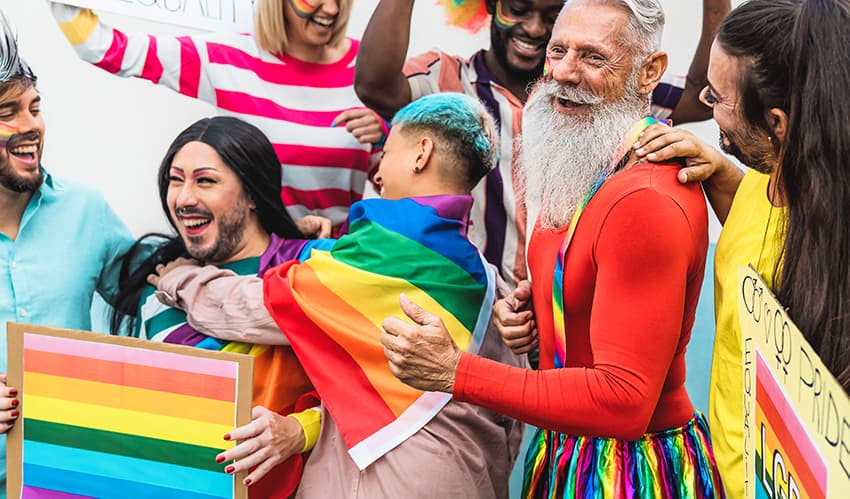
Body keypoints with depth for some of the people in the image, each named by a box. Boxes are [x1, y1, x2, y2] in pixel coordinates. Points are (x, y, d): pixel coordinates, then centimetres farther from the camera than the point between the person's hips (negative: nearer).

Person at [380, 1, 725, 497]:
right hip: (567, 447, 9)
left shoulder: (648, 202, -26)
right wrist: (530, 304, -2)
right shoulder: (579, 169, 4)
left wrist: (456, 371, -29)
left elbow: (625, 401, -28)